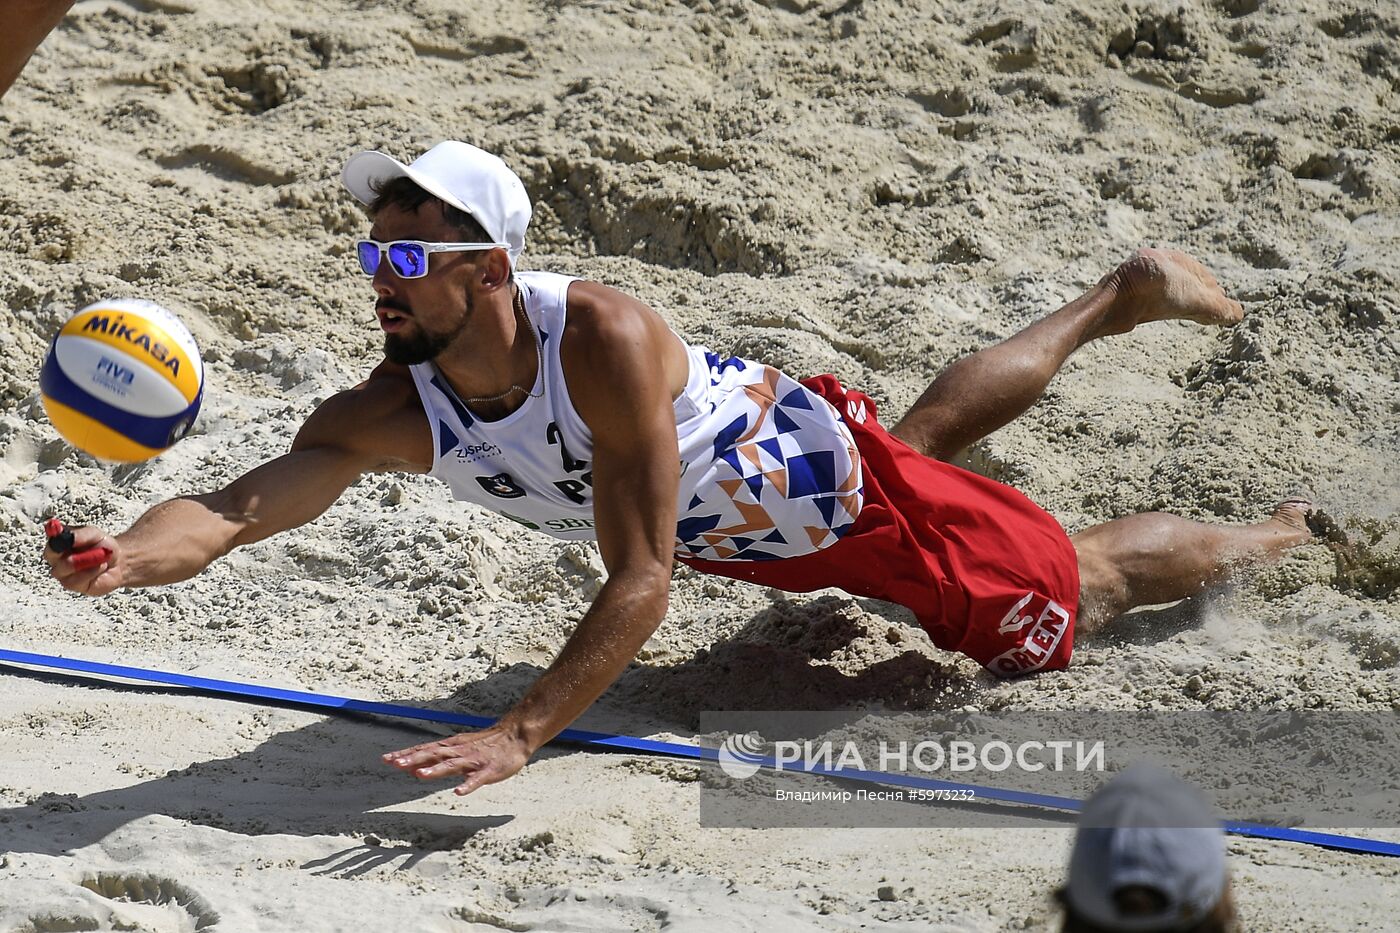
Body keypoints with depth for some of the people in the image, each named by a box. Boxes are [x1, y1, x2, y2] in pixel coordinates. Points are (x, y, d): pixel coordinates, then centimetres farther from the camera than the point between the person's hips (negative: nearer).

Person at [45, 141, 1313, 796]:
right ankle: (1119, 299, 61)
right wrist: (127, 555, -66)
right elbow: (246, 500, -44)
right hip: (739, 527, 6)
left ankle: (1272, 538, 43)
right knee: (928, 431, 36)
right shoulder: (389, 414, -30)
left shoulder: (604, 340, -45)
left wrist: (520, 735, -53)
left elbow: (641, 583, -44)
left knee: (1074, 585, 12)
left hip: (822, 470, -6)